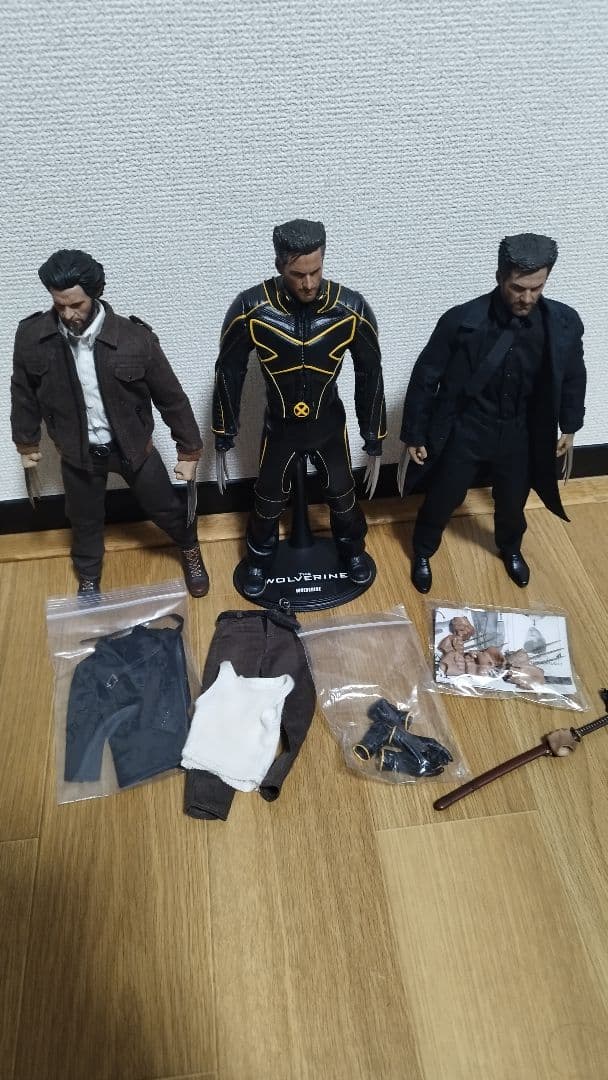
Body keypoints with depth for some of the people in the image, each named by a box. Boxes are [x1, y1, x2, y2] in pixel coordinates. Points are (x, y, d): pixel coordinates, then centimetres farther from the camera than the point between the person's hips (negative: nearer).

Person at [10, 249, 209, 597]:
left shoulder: (135, 338, -24)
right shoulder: (31, 336, -17)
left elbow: (171, 397, -13)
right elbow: (24, 394, 1)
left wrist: (189, 451, -7)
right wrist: (27, 443, 11)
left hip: (132, 446, -1)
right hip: (77, 450, 2)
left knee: (166, 508, 17)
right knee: (85, 520, 21)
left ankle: (191, 549, 49)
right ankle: (89, 578, 49)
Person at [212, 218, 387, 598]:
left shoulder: (352, 310, -22)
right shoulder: (250, 309, -24)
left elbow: (370, 377, -8)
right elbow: (229, 374, -10)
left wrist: (375, 443, -2)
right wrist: (224, 441, -4)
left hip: (329, 424, 1)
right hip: (279, 426, 0)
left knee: (342, 495, 17)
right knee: (269, 501, 16)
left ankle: (353, 550, 48)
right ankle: (260, 561, 45)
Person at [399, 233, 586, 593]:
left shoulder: (564, 323, -16)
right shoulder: (461, 321, -24)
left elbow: (573, 377, 3)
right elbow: (425, 378, -12)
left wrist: (569, 427, 13)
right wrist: (414, 434, -7)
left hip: (522, 433, 3)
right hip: (465, 430, -2)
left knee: (513, 502, 24)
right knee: (442, 500, 16)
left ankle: (510, 549, 57)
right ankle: (423, 552, 46)